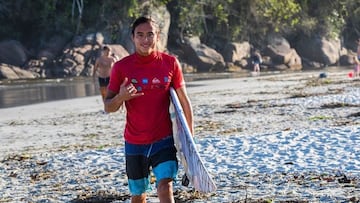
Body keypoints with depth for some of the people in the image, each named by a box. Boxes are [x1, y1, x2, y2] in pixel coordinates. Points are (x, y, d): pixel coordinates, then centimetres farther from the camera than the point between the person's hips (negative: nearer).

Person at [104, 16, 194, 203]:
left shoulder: (170, 63, -3)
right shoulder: (121, 67, -3)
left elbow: (185, 102, 5)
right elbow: (108, 107, 1)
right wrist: (120, 97, -22)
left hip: (164, 140, -2)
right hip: (134, 143, 2)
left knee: (165, 187, -20)